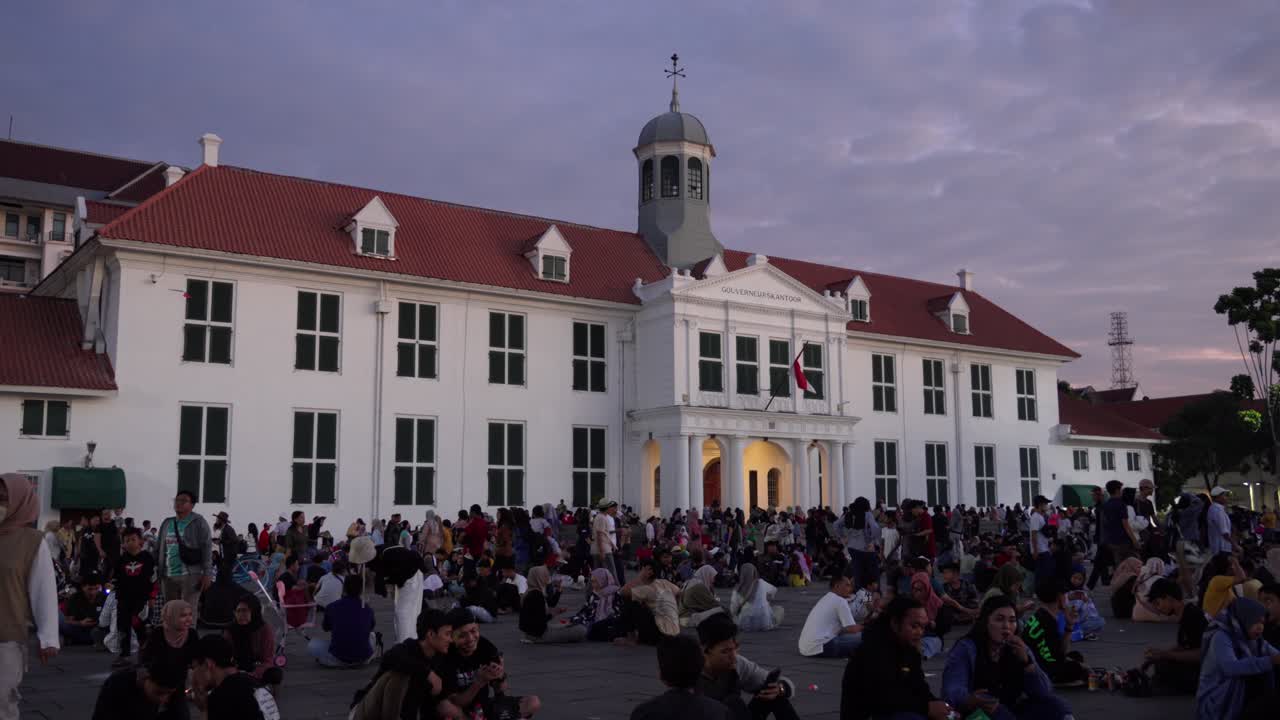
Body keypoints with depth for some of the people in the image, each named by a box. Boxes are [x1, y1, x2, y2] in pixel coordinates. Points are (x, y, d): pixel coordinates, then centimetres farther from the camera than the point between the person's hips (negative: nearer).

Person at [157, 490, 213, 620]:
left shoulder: (198, 523, -3)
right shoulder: (167, 523, 14)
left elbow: (207, 549, -8)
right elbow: (161, 549, 18)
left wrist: (207, 574, -14)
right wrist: (158, 573, 15)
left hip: (190, 575, -6)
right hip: (168, 576, 6)